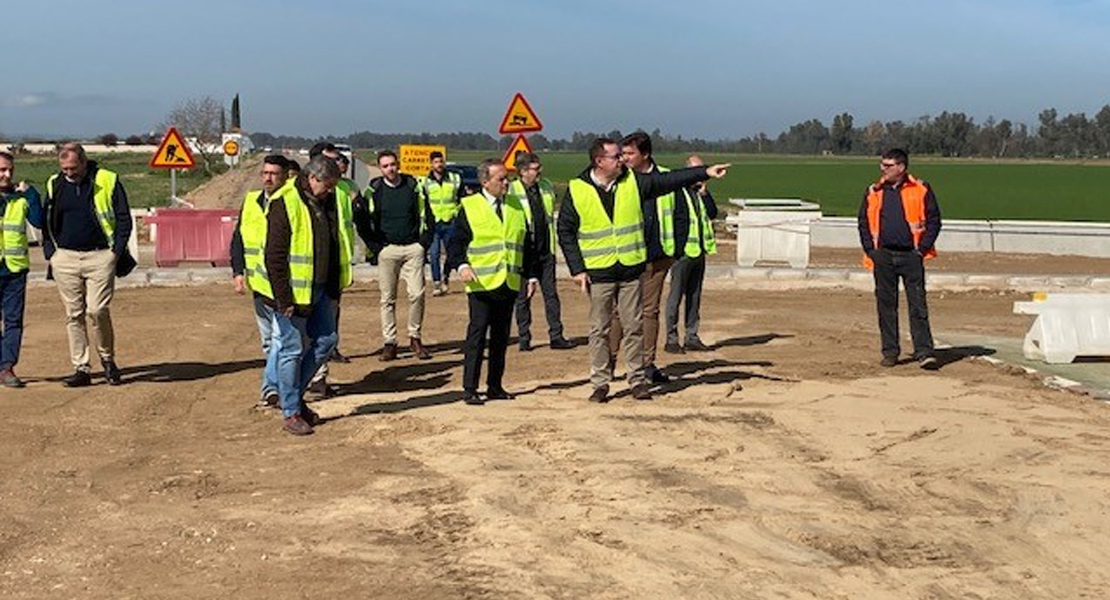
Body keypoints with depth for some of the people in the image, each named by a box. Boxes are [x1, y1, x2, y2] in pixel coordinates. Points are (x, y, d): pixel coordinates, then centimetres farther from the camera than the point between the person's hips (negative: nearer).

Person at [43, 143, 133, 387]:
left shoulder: (108, 181, -2)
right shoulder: (54, 185, 9)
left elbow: (124, 219, 2)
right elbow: (45, 220, 18)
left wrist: (116, 251, -6)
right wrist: (50, 252, 6)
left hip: (100, 257, -3)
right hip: (65, 258, 4)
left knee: (97, 310, -12)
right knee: (73, 315, 4)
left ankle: (107, 359, 10)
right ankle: (81, 369, 10)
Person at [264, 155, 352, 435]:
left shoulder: (327, 202, 9)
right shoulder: (284, 205, -15)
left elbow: (336, 245, 20)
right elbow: (274, 257, -17)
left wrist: (336, 285, 14)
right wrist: (284, 299, -18)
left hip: (322, 289, 8)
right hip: (295, 293, -8)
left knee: (325, 341, 12)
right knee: (292, 350, 0)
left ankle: (294, 395, 27)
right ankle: (290, 413, 9)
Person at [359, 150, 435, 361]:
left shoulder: (414, 186, 4)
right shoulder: (374, 190, 2)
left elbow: (427, 216, 9)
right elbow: (363, 222, 5)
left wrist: (424, 242, 0)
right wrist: (375, 247, -1)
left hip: (413, 248, 0)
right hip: (387, 249, 0)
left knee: (417, 294, -7)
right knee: (388, 298, 1)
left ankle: (415, 338, 7)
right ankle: (390, 342, 6)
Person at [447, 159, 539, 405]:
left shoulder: (516, 206, 14)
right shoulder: (469, 208, -2)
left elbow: (527, 244, 17)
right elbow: (456, 242, -5)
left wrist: (531, 275, 13)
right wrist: (461, 265, -22)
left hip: (509, 283, 5)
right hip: (481, 283, -5)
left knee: (501, 337, 9)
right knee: (477, 336, -5)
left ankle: (495, 386, 17)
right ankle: (469, 389, 0)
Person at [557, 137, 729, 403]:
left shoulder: (633, 181, 2)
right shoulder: (577, 190, -5)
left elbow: (669, 180, 3)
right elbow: (565, 231, -1)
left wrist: (705, 172, -5)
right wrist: (577, 269, -6)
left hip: (631, 269, 2)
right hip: (598, 272, -2)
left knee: (634, 327, 7)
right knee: (599, 330, 2)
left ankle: (637, 380, 16)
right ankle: (600, 383, 11)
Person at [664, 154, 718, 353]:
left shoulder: (700, 192, 13)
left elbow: (713, 213, 5)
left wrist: (705, 192, -5)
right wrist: (676, 248, -15)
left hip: (699, 252, 7)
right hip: (683, 251, -7)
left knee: (694, 296, 11)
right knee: (676, 295, -3)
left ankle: (692, 337, 17)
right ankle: (671, 339, 2)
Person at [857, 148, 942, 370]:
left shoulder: (921, 190, 2)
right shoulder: (873, 192, 9)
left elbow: (934, 221, 3)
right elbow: (864, 222, 13)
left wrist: (922, 248, -5)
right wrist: (870, 250, 3)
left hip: (911, 255, -3)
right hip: (883, 256, 3)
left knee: (917, 304, -5)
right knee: (885, 305, 6)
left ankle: (924, 352, -5)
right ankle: (890, 352, 14)